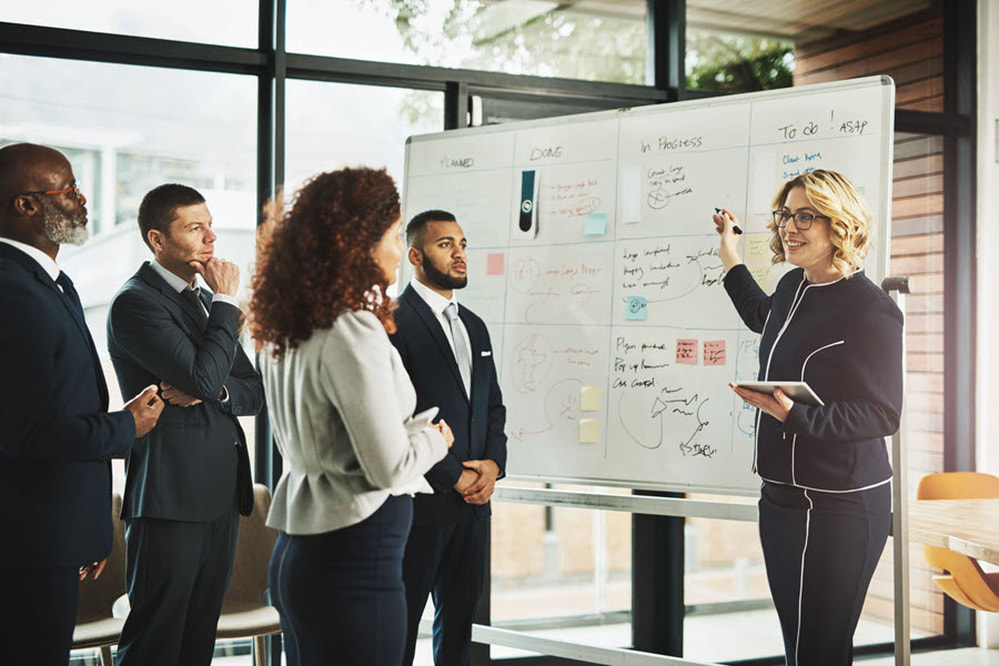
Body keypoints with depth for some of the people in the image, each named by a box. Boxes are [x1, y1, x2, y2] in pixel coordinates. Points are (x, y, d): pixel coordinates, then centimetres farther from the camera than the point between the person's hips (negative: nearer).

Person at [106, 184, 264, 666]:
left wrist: (210, 391, -8)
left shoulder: (204, 300, 18)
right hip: (170, 498, -8)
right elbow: (204, 376, -21)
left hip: (222, 495, 8)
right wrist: (225, 303, -10)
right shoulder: (135, 302, -9)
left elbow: (254, 392, 14)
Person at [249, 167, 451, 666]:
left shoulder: (284, 334, 8)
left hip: (297, 549, 9)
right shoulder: (353, 334, -19)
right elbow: (388, 468, -17)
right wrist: (434, 439, 1)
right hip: (353, 556, -9)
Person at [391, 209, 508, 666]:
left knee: (460, 617, 14)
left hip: (473, 504, 8)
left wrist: (493, 463, -1)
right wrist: (453, 478, -13)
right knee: (401, 625, 3)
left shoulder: (474, 326, 16)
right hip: (421, 503, -7)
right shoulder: (395, 321, -10)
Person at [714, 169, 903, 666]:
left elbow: (883, 415, -19)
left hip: (840, 507, -8)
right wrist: (731, 259, 33)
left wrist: (793, 415, -30)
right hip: (780, 494, 8)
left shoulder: (871, 310, -16)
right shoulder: (793, 286, 9)